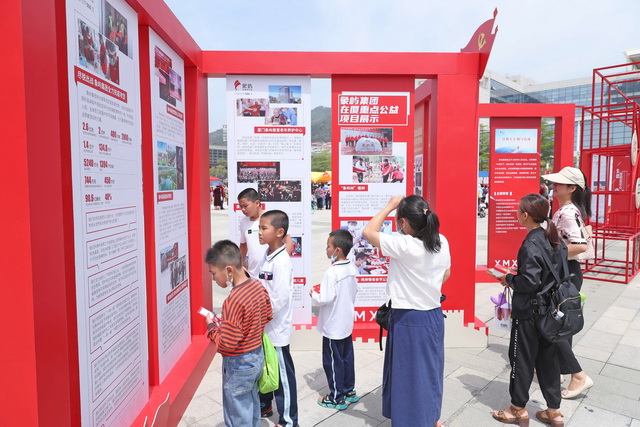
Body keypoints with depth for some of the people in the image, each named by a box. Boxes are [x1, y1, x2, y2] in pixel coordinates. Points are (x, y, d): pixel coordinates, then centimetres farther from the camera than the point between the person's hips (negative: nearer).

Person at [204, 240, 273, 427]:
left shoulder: (233, 301, -30)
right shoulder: (258, 286, -6)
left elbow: (227, 344, -28)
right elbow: (268, 315, 8)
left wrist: (212, 326, -11)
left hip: (239, 365, -8)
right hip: (257, 356, 8)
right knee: (252, 406, 26)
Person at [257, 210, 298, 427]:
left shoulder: (281, 262, -22)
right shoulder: (267, 256, 5)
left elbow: (279, 299, -24)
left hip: (276, 329, -9)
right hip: (263, 327, 9)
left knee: (282, 375, 7)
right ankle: (264, 406, 44)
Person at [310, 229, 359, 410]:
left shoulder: (332, 272, -26)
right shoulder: (351, 268, -1)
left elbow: (324, 299, -25)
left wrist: (313, 294, -7)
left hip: (333, 326, -8)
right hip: (347, 323, 8)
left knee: (333, 361, 7)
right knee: (347, 358, 20)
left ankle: (336, 398, 21)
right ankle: (349, 391, 34)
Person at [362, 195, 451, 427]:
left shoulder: (404, 245, -24)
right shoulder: (442, 242, -2)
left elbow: (368, 232, -15)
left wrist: (390, 206, -8)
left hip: (409, 321, -8)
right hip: (433, 316, 8)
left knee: (409, 375, 9)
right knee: (429, 370, 23)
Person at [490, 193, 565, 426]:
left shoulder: (531, 244, -21)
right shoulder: (553, 240, 4)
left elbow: (529, 281, -25)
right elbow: (555, 273, 11)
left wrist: (509, 279, -8)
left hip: (528, 313, -8)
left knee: (522, 359, 8)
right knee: (548, 359, 18)